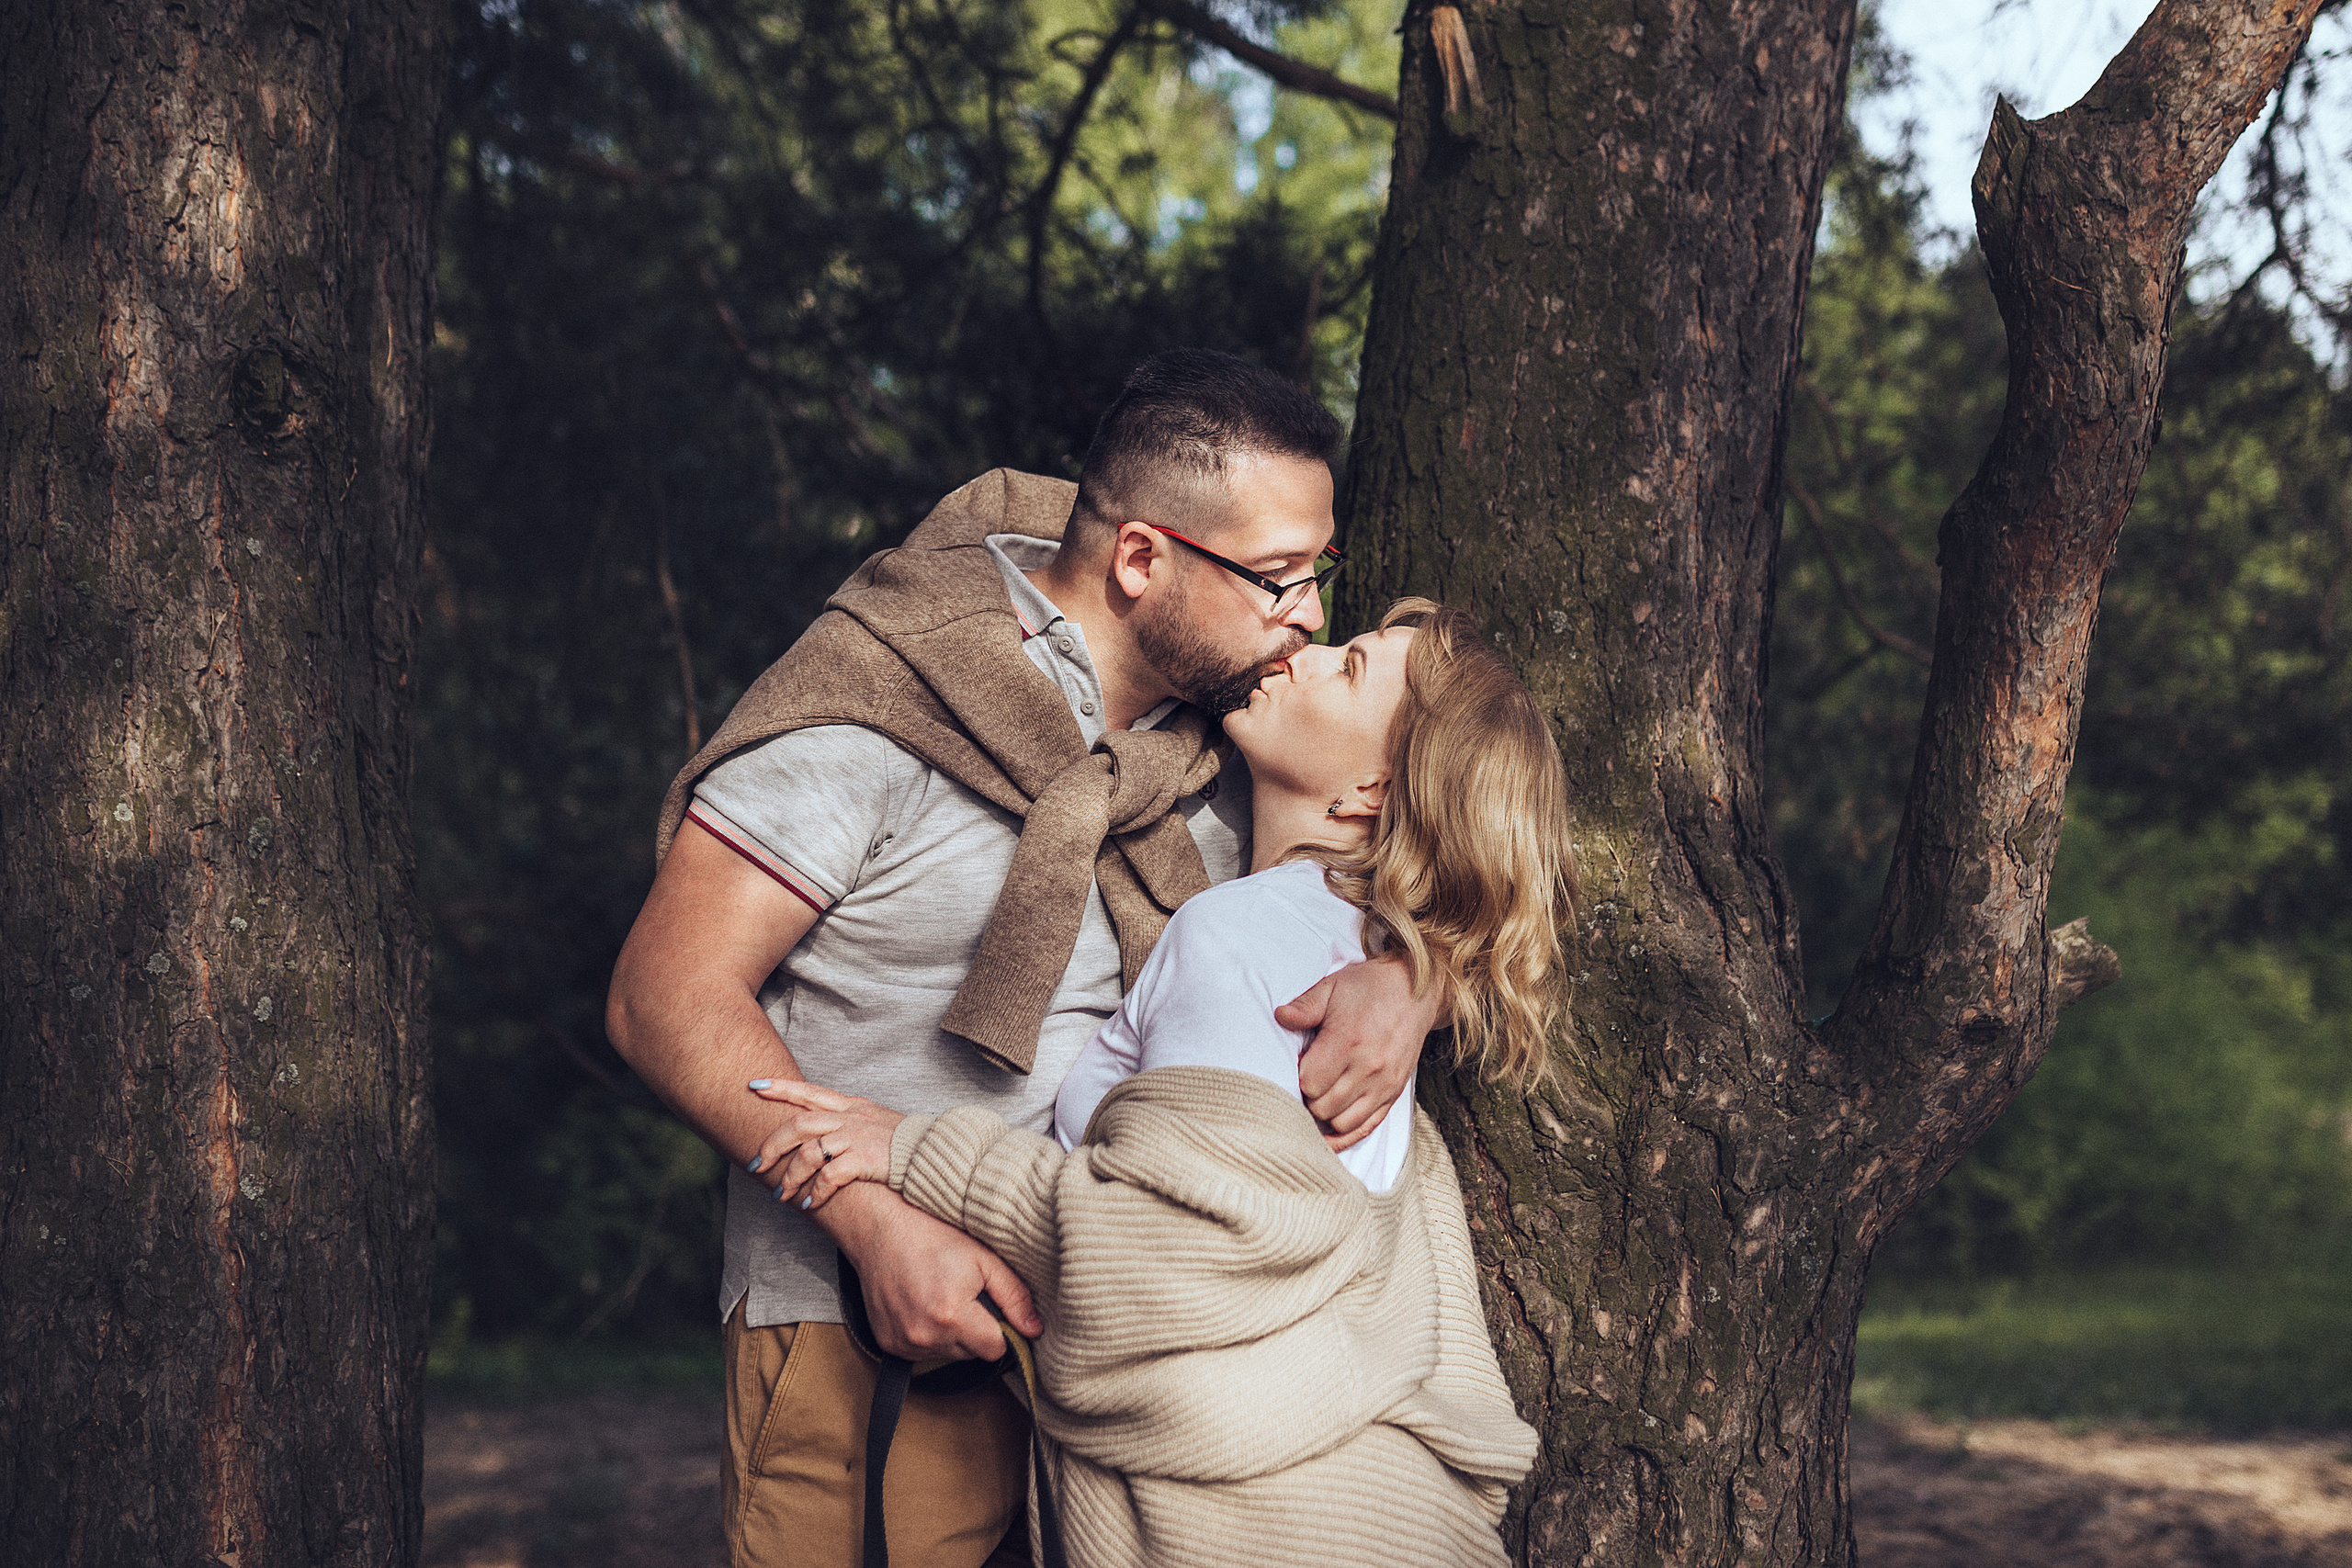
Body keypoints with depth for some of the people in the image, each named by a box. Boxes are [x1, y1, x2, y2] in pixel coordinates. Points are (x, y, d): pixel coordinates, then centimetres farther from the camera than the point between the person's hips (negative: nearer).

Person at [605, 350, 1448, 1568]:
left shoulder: (1233, 724, 3)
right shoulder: (872, 704, -14)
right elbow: (667, 994, -15)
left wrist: (1404, 985, -15)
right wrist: (884, 1228, -25)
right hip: (862, 1318, -5)